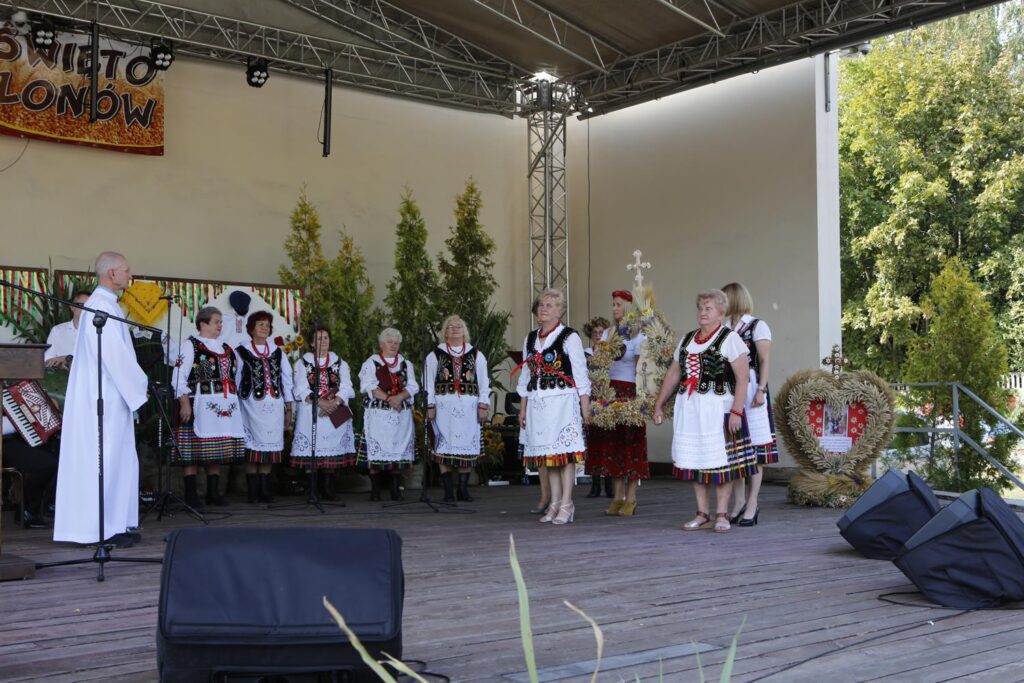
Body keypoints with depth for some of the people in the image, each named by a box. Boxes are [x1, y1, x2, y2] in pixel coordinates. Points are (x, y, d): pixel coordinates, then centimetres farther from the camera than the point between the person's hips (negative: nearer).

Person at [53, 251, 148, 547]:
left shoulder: (101, 303, 17)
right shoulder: (103, 305, -15)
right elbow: (115, 354, -20)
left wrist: (135, 384, 15)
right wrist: (139, 386, -11)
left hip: (106, 395, 10)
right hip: (106, 397, -10)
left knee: (116, 459, 11)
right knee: (107, 459, -6)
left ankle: (115, 525, 14)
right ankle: (105, 528, -2)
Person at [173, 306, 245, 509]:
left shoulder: (226, 348, 20)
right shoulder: (191, 345, -1)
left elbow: (235, 376, 26)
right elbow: (179, 377, -8)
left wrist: (234, 399, 18)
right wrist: (185, 403, -16)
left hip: (225, 407, 7)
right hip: (200, 406, -7)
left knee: (219, 450, 7)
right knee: (194, 451, -5)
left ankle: (213, 492, 14)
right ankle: (191, 495, 0)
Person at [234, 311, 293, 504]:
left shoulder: (277, 352, 14)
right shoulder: (241, 352, 2)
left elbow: (286, 379, 14)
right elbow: (235, 380, 1)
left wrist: (288, 408, 11)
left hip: (274, 405, 4)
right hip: (252, 404, -4)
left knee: (270, 445, 4)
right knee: (252, 448, -1)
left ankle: (264, 491, 10)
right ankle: (252, 492, 5)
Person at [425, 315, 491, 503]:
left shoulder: (476, 355, 14)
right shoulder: (435, 356, 10)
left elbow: (484, 383, 10)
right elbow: (428, 383, 5)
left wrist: (483, 406, 1)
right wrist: (430, 406, -4)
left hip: (469, 406, 1)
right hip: (444, 406, -1)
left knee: (467, 448, 0)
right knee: (444, 447, -5)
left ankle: (463, 489, 8)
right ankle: (449, 491, 0)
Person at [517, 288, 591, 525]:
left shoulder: (569, 337, -1)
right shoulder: (530, 339, 15)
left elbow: (580, 375, -3)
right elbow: (525, 375, 19)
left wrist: (585, 406, -7)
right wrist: (523, 408, 15)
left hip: (563, 400, -5)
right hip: (537, 403, 5)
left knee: (564, 451, -6)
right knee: (547, 451, 7)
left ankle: (566, 504, -1)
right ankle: (555, 503, 14)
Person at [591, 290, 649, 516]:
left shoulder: (638, 336, -2)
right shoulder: (608, 333, 15)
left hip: (629, 392, -5)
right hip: (609, 391, 5)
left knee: (631, 444, -4)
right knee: (611, 443, 3)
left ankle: (630, 499, 0)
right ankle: (617, 497, 9)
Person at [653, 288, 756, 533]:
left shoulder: (730, 338, -3)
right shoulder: (687, 340, 17)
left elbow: (742, 378, -10)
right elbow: (672, 374, 21)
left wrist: (736, 411, -18)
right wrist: (659, 405, 18)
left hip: (718, 407, -6)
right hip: (689, 408, 6)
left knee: (720, 460, -3)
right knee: (694, 460, 7)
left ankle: (721, 514, 6)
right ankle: (702, 514, 15)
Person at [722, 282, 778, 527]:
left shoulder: (757, 326, 0)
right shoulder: (724, 329, 15)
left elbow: (765, 361, -5)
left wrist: (761, 390, -14)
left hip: (750, 389, -5)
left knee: (755, 448, -4)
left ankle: (752, 504, -2)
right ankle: (739, 502, 12)